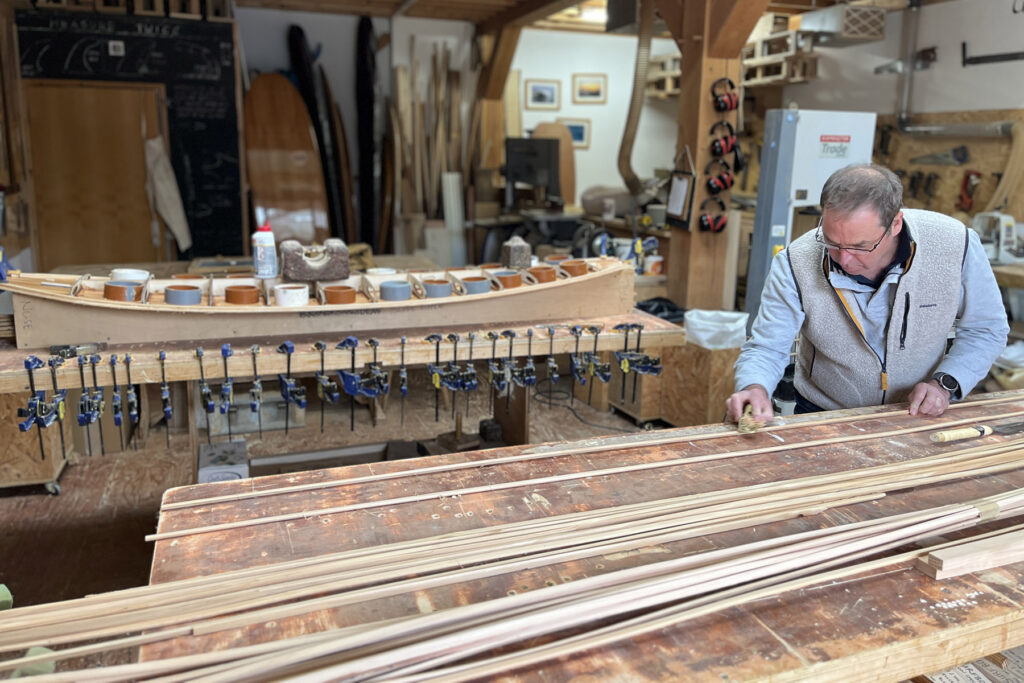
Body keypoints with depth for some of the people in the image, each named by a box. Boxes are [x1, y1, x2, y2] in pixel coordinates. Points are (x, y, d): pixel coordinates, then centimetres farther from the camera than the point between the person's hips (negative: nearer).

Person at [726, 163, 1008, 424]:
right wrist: (755, 387, -38)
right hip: (824, 417, -3)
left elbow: (986, 329, 0)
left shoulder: (956, 245, -16)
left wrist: (945, 383, -15)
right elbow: (767, 348, -16)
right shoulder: (796, 263, -20)